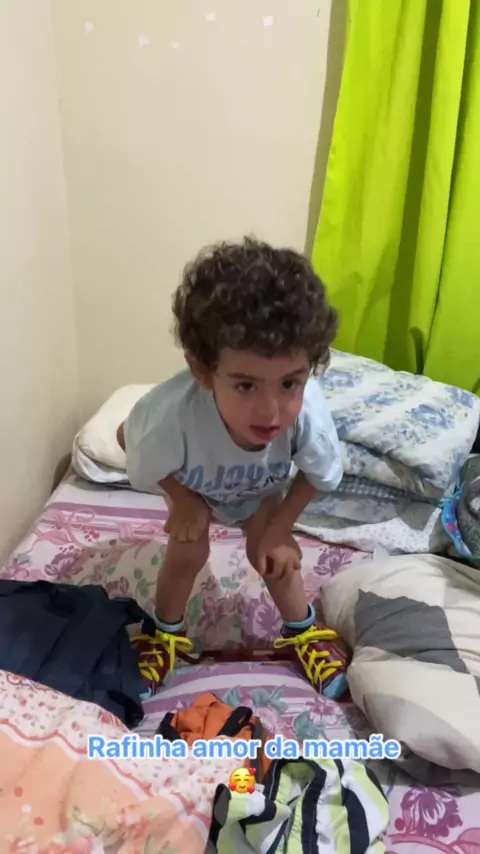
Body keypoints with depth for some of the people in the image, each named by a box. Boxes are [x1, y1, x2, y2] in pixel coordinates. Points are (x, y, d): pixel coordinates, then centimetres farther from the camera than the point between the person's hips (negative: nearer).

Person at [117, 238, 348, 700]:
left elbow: (318, 474, -20)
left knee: (270, 554, 8)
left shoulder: (307, 410, -46)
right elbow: (128, 436, -23)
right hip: (193, 483, -1)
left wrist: (280, 525, -11)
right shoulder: (174, 411, -50)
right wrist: (183, 499, -17)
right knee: (186, 553, 6)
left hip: (263, 487, 1)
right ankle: (165, 634, 38)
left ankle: (303, 632, 38)